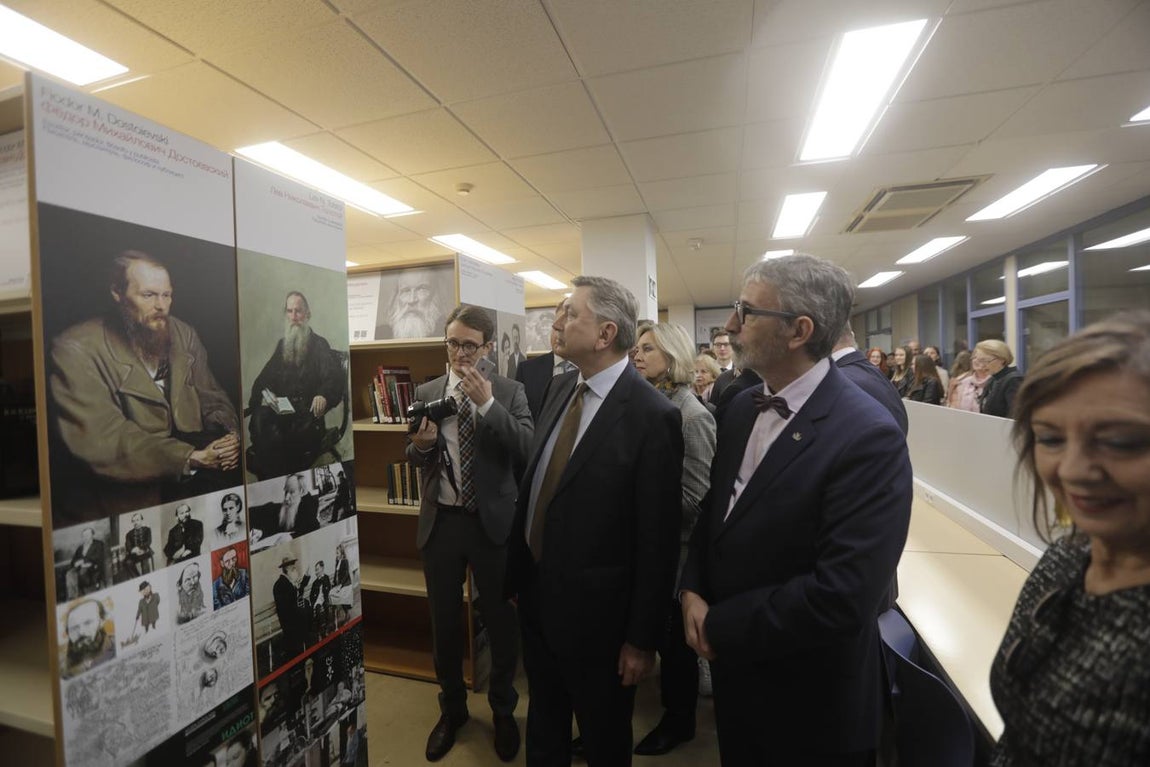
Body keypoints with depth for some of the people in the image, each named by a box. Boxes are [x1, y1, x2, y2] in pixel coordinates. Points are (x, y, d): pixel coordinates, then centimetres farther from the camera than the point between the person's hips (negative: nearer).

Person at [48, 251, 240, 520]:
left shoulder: (183, 334, 8)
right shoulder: (76, 349, -9)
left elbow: (213, 399, 8)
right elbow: (100, 439, -18)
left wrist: (227, 437, -15)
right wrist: (190, 458, -29)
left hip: (187, 478, 5)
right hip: (122, 496, -5)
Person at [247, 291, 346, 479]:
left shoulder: (319, 344, 7)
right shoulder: (281, 344, 23)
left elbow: (336, 378, -6)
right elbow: (265, 377, 18)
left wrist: (323, 396, -27)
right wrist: (265, 396, -6)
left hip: (308, 412, -4)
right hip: (281, 408, 4)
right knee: (259, 419, -29)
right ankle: (268, 477, -21)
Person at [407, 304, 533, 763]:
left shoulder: (510, 391, -4)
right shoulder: (426, 392, 4)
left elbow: (529, 450, -17)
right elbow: (412, 458, 7)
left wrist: (488, 404, -26)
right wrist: (420, 444, -16)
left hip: (492, 522, -2)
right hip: (440, 522, 3)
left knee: (500, 621, 12)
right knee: (444, 621, 17)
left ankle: (503, 711, 38)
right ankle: (452, 708, 42)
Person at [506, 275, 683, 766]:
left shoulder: (652, 415, -23)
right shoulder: (561, 387, -1)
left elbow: (657, 540, -18)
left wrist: (642, 639, -11)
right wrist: (517, 569, 9)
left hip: (593, 607, -6)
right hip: (535, 592, 6)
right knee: (543, 723, 29)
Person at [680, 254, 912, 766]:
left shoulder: (868, 437, -25)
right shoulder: (742, 407, -2)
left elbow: (843, 598, -29)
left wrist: (719, 626, -18)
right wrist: (693, 590, -7)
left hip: (811, 703, -6)